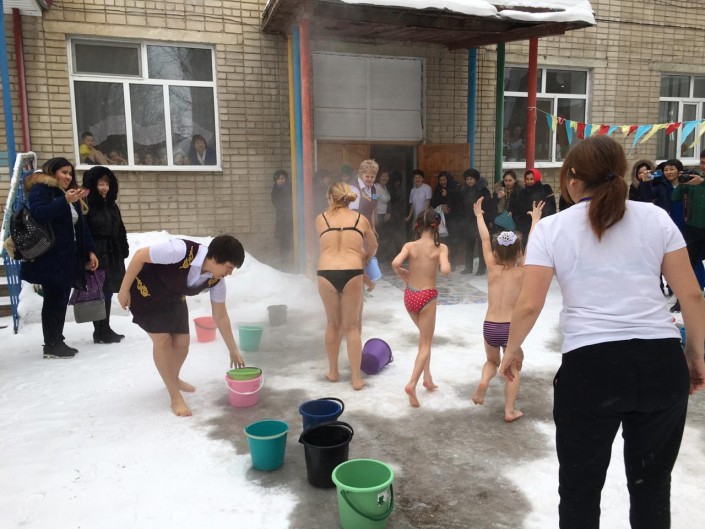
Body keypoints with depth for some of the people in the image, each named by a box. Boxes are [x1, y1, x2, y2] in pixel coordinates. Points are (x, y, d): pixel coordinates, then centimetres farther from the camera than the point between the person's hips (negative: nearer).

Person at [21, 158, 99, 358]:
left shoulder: (70, 194, 21)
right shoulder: (40, 190, -2)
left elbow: (81, 225, 18)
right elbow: (39, 214, -21)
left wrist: (90, 251, 11)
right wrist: (65, 201, -29)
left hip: (69, 258, 8)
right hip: (50, 258, -8)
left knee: (61, 300, 8)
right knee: (53, 300, -6)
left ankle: (58, 341, 14)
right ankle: (51, 345, 0)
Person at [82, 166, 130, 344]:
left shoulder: (112, 206, 14)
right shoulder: (87, 206, -10)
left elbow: (120, 230, 18)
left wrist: (123, 251, 12)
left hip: (113, 256, 8)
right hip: (96, 257, -8)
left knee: (108, 293, 13)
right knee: (99, 294, -3)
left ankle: (105, 330, 23)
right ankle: (100, 332, 6)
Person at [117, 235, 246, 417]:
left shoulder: (216, 281, -19)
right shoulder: (181, 251, -40)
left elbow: (220, 316, -6)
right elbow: (140, 255, -28)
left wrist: (233, 350, -2)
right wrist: (124, 290, -20)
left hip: (173, 298, 6)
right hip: (146, 291, -6)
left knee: (182, 342, 4)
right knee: (162, 339, -14)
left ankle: (174, 379, 37)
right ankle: (175, 398, -3)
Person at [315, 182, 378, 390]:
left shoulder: (321, 219, 12)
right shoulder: (361, 219, 13)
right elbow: (373, 247, 28)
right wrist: (365, 258, 50)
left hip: (326, 274, 1)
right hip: (352, 274, 0)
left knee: (333, 323, 20)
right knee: (351, 326, 13)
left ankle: (333, 371, 33)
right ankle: (356, 377, 18)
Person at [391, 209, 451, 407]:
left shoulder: (410, 246, -4)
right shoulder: (440, 247, -9)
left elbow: (395, 264, -20)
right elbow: (445, 271, -23)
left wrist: (404, 275, 1)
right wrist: (447, 263, 0)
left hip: (409, 296, 4)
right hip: (427, 297, -4)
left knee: (424, 337, 26)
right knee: (425, 344, 6)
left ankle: (427, 378, 29)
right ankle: (412, 384, -9)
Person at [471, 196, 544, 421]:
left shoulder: (493, 270, -2)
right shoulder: (521, 272, -5)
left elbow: (485, 241, 5)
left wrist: (479, 216, 15)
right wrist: (536, 219, 13)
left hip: (490, 326, 2)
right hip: (511, 327, -1)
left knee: (492, 362, 26)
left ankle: (483, 380, -4)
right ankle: (510, 410, 18)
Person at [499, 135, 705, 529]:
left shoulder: (551, 228, -1)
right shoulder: (656, 218, 5)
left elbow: (529, 306, -6)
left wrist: (512, 349, 10)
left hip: (590, 366, -3)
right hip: (662, 363, 3)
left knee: (581, 487, 17)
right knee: (652, 484, 22)